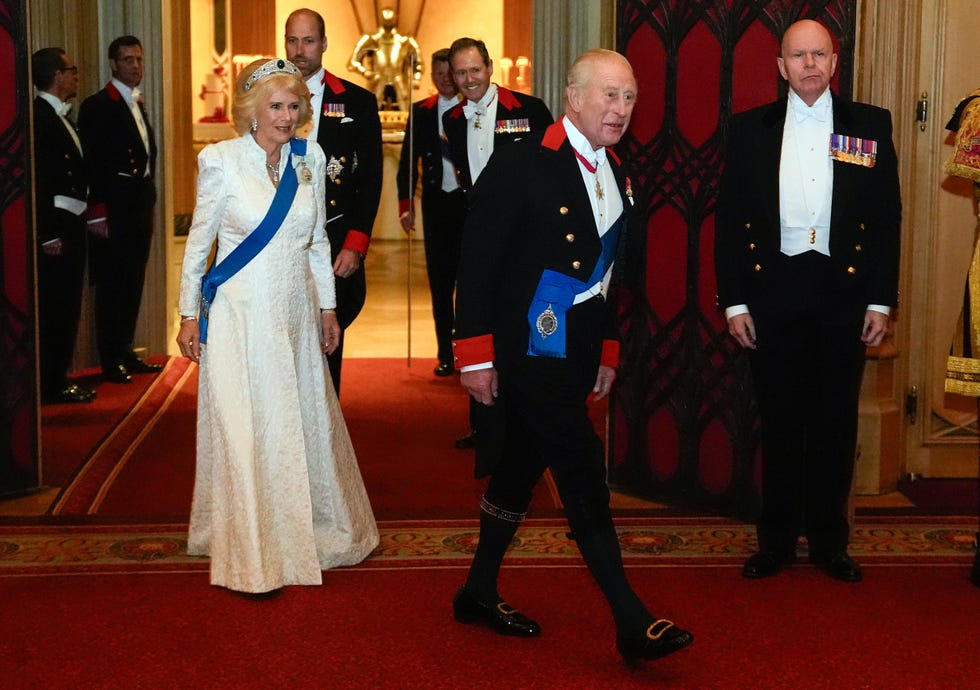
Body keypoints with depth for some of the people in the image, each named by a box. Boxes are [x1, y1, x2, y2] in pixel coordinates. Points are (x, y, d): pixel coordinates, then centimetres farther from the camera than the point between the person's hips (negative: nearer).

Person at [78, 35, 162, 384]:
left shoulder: (137, 105, 17)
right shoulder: (97, 106, -9)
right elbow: (93, 163, -14)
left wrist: (148, 204, 10)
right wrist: (99, 212, -19)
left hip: (140, 207, 8)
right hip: (115, 209, -8)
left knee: (132, 284, 13)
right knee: (112, 285, -2)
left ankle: (126, 354, 22)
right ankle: (111, 362, 5)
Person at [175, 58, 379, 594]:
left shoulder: (309, 158, 3)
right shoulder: (221, 160, -8)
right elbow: (198, 242, -1)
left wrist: (327, 306, 13)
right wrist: (189, 315, -1)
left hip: (296, 311, 4)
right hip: (240, 313, -4)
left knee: (305, 423, 14)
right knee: (244, 428, -3)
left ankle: (315, 531, 32)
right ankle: (252, 555, 9)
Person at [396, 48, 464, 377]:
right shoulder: (420, 112, 8)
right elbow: (408, 162, 9)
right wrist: (405, 204, 0)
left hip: (471, 202, -2)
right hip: (436, 202, 2)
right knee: (440, 281, 5)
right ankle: (446, 355, 12)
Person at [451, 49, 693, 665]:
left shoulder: (616, 176, 10)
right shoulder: (522, 164, -14)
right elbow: (478, 262, -14)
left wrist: (608, 350, 17)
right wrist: (476, 354, -16)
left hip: (576, 353, 8)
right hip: (531, 353, -8)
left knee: (523, 469, 17)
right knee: (583, 476, -8)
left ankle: (480, 593, 32)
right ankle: (633, 624, -4)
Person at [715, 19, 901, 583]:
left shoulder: (871, 125, 4)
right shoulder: (750, 129, 4)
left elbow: (887, 216, 3)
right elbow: (731, 220, 3)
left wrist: (881, 300, -2)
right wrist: (733, 301, -2)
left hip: (843, 291, 0)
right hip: (773, 291, 0)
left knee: (836, 423, 7)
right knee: (780, 421, 7)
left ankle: (830, 541, 21)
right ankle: (777, 541, 19)